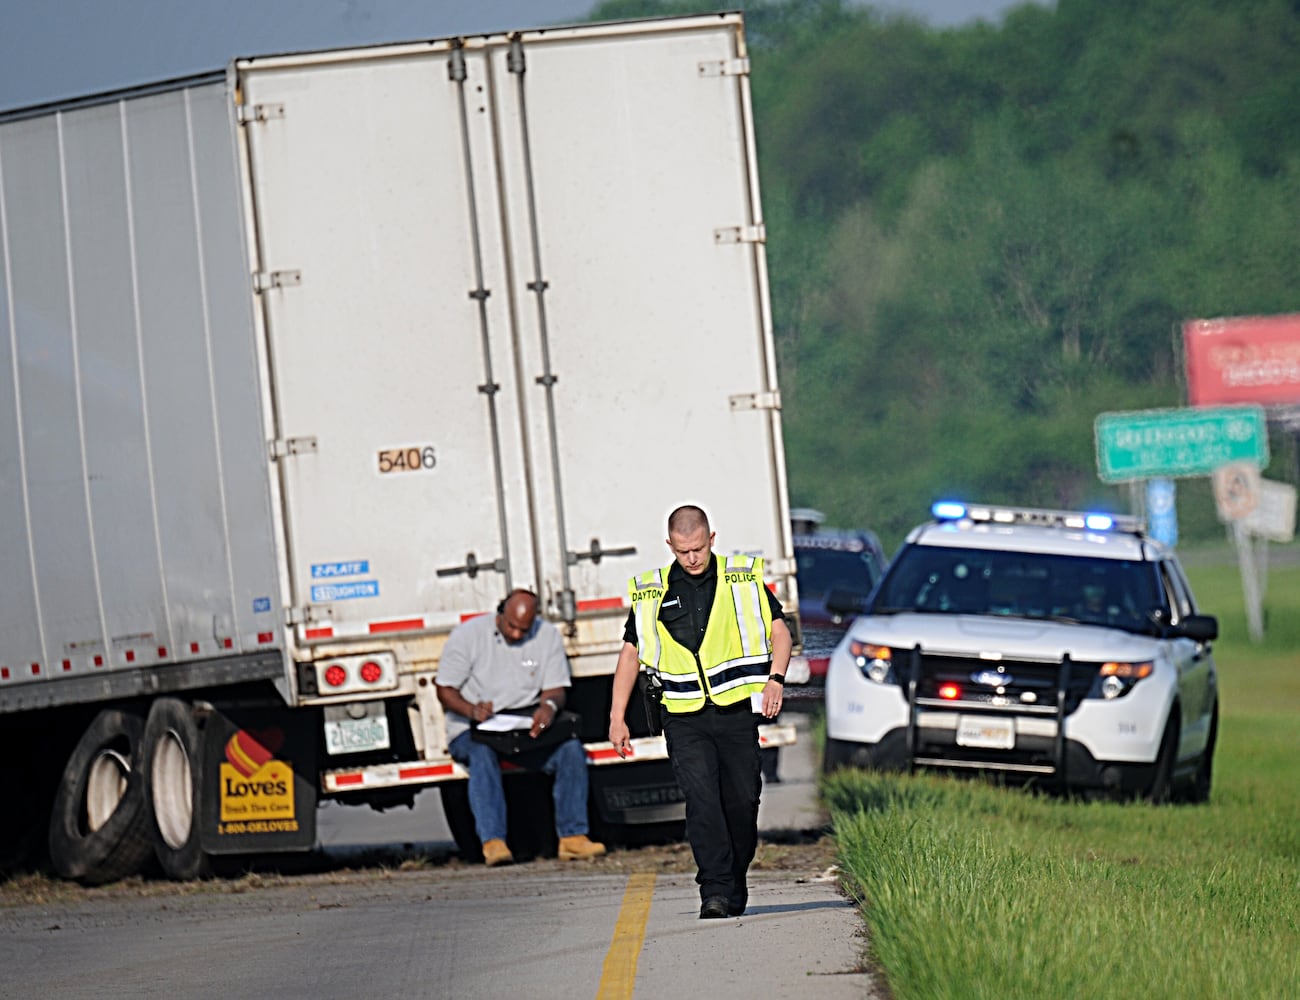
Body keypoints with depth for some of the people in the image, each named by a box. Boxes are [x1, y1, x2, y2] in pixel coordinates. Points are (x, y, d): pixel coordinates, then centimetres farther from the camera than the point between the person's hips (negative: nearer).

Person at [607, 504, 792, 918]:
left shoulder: (743, 579, 6)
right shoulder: (650, 593, 9)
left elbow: (778, 630, 9)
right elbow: (630, 653, 15)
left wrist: (775, 678, -9)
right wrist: (617, 718, 10)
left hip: (737, 712, 0)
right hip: (685, 718, 0)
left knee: (742, 801, 3)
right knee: (701, 799, -15)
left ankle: (735, 891, 18)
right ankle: (715, 892, -21)